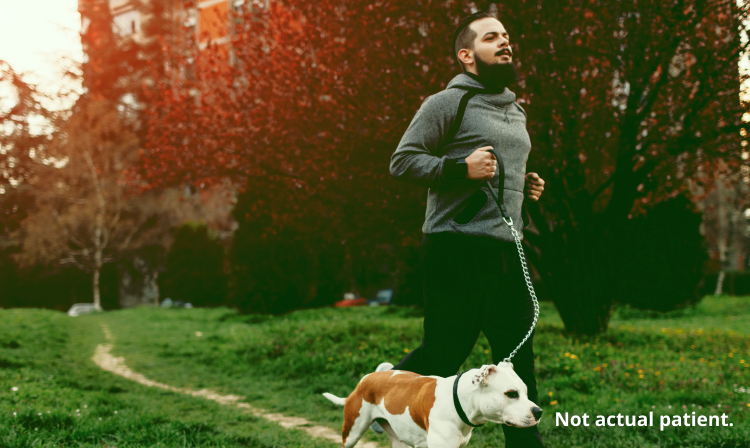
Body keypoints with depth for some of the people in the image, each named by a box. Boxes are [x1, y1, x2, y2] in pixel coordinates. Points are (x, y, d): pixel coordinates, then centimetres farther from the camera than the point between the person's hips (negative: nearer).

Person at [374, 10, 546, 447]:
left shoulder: (515, 112, 21)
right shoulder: (448, 103, -5)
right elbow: (403, 160, -9)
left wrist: (526, 186, 12)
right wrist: (461, 168, -21)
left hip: (506, 250, 7)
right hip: (458, 248, -7)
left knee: (518, 352, 6)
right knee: (446, 350, -1)